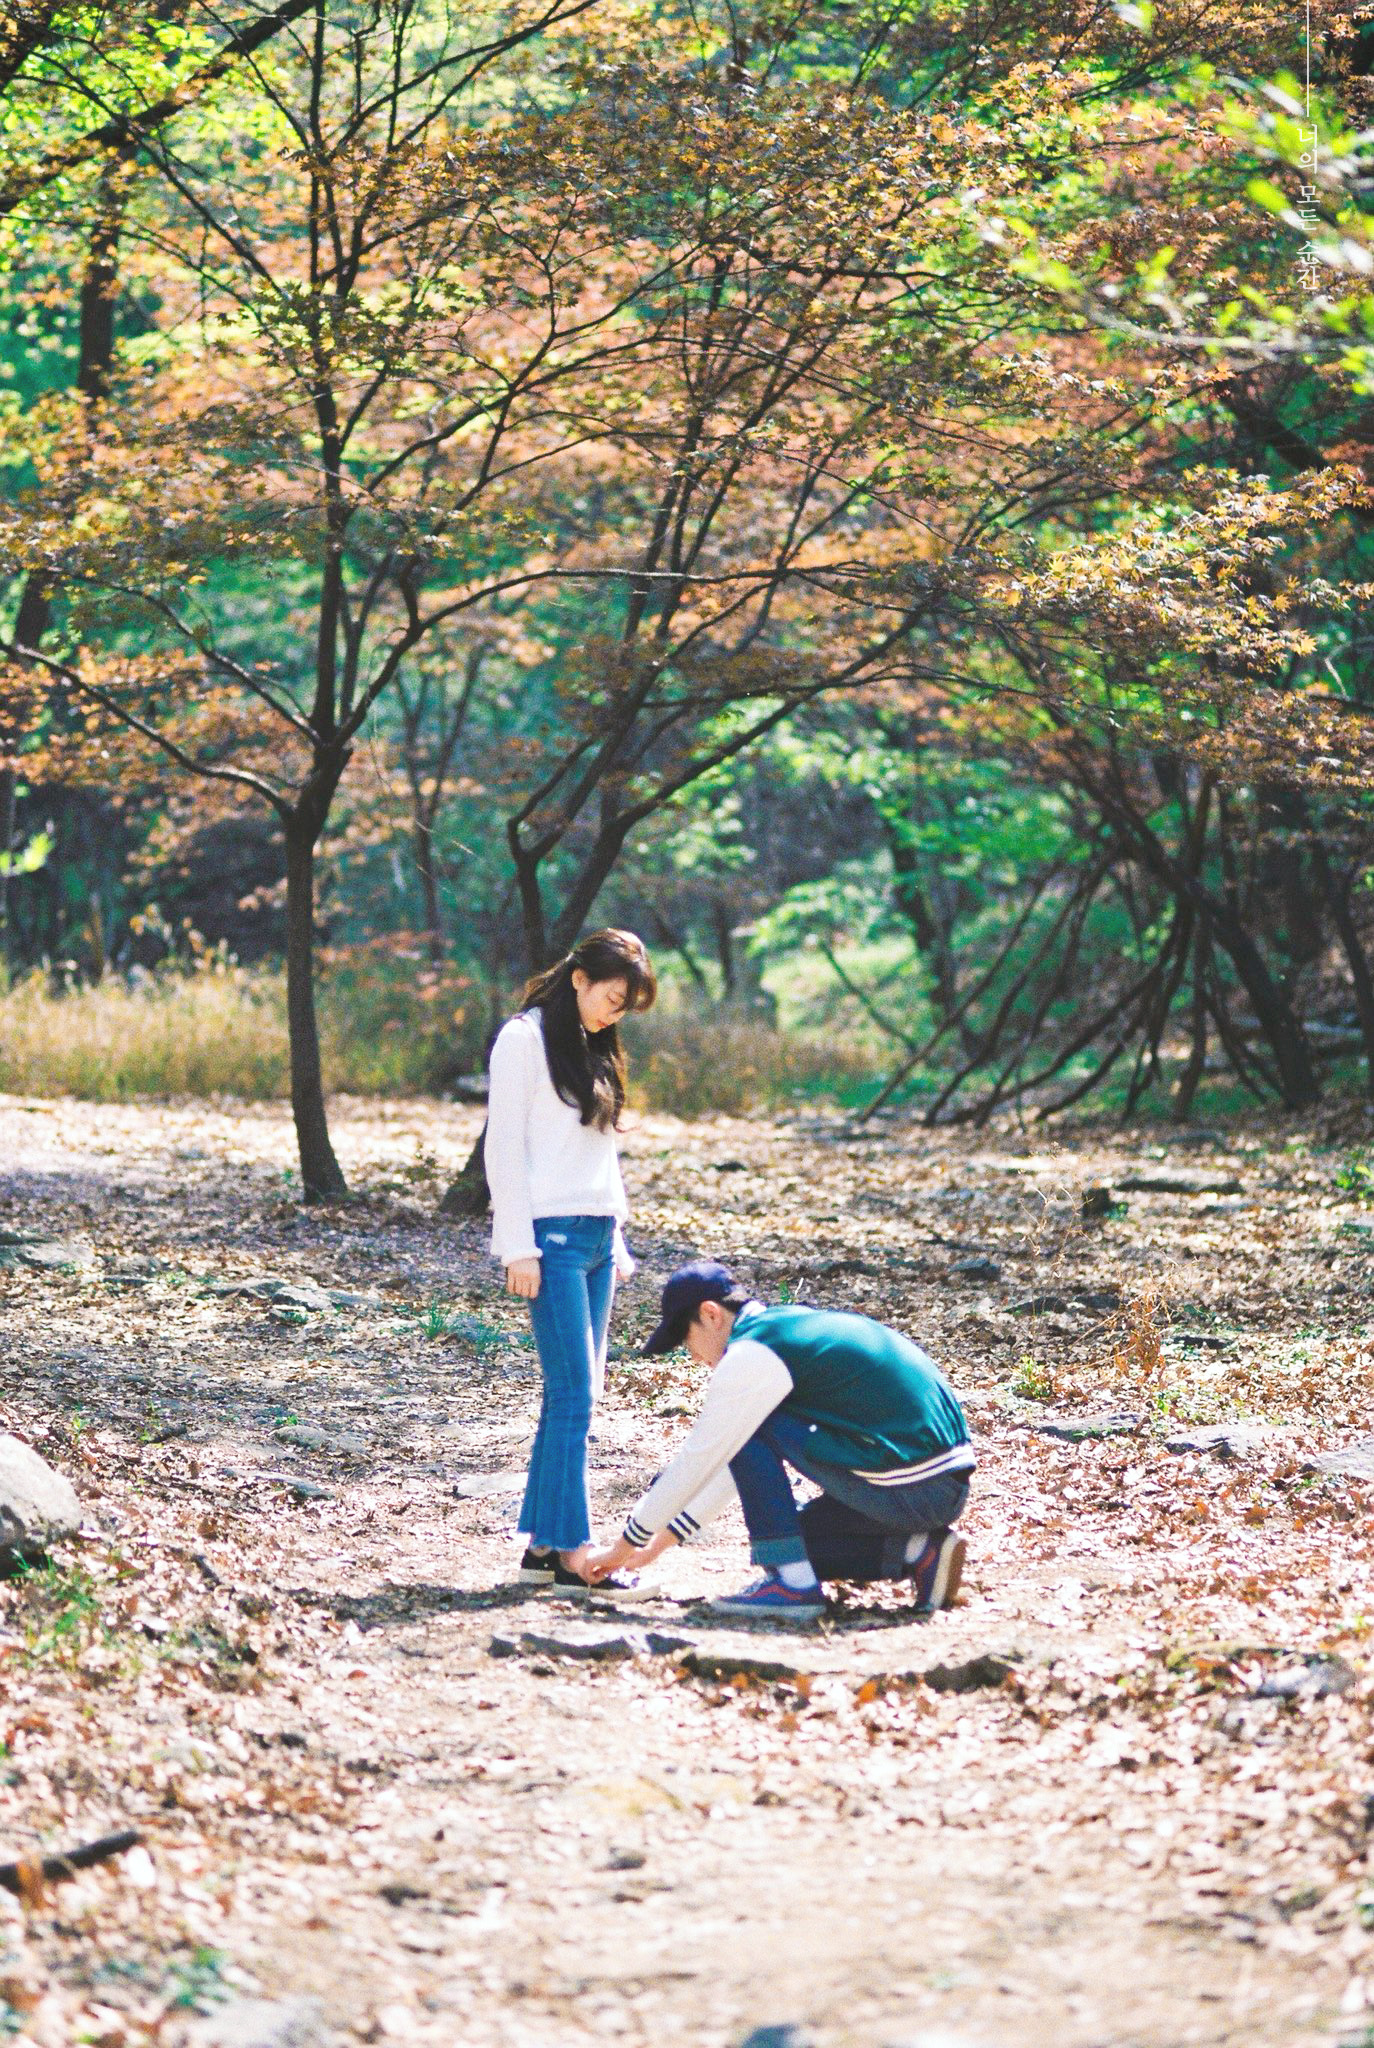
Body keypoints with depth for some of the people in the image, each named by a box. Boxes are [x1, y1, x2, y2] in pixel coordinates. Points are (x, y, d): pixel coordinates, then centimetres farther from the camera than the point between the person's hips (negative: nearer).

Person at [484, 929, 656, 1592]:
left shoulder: (595, 1050, 17)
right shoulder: (525, 1039, -5)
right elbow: (503, 1147, -9)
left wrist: (616, 1240, 17)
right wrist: (518, 1247, -13)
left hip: (596, 1237, 8)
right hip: (552, 1237, -8)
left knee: (574, 1396, 6)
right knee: (574, 1394, -10)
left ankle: (543, 1546, 10)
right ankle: (571, 1551, -8)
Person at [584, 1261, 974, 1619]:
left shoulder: (751, 1354, -9)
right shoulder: (792, 1326, 20)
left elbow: (697, 1460, -4)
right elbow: (732, 1460, 27)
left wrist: (625, 1546, 7)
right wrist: (660, 1541, 28)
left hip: (909, 1492, -9)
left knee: (751, 1431, -3)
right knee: (793, 1539, 22)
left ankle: (791, 1582, -6)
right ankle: (921, 1552, 8)